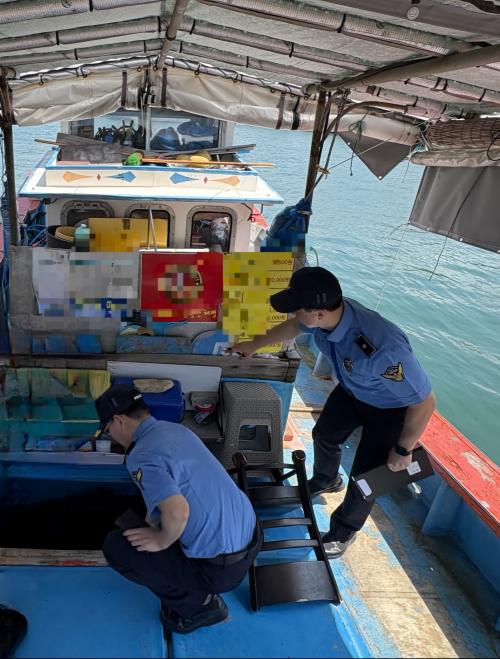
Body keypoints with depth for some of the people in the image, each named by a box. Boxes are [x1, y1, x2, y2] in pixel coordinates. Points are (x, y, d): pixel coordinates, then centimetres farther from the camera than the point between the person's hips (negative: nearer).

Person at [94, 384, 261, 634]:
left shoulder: (141, 456, -21)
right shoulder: (176, 428, 5)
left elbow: (177, 512, -34)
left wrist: (160, 541, -14)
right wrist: (154, 522, 27)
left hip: (222, 567, -8)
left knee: (115, 546, 3)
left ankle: (197, 606, 10)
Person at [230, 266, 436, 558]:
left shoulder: (382, 349, -48)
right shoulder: (327, 312, -26)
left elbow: (425, 402, -32)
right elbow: (293, 326, 0)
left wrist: (403, 450, -18)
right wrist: (255, 344, 14)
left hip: (390, 407, -6)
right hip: (352, 390, 7)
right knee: (325, 436, 24)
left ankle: (343, 532, 36)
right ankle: (325, 481, 58)